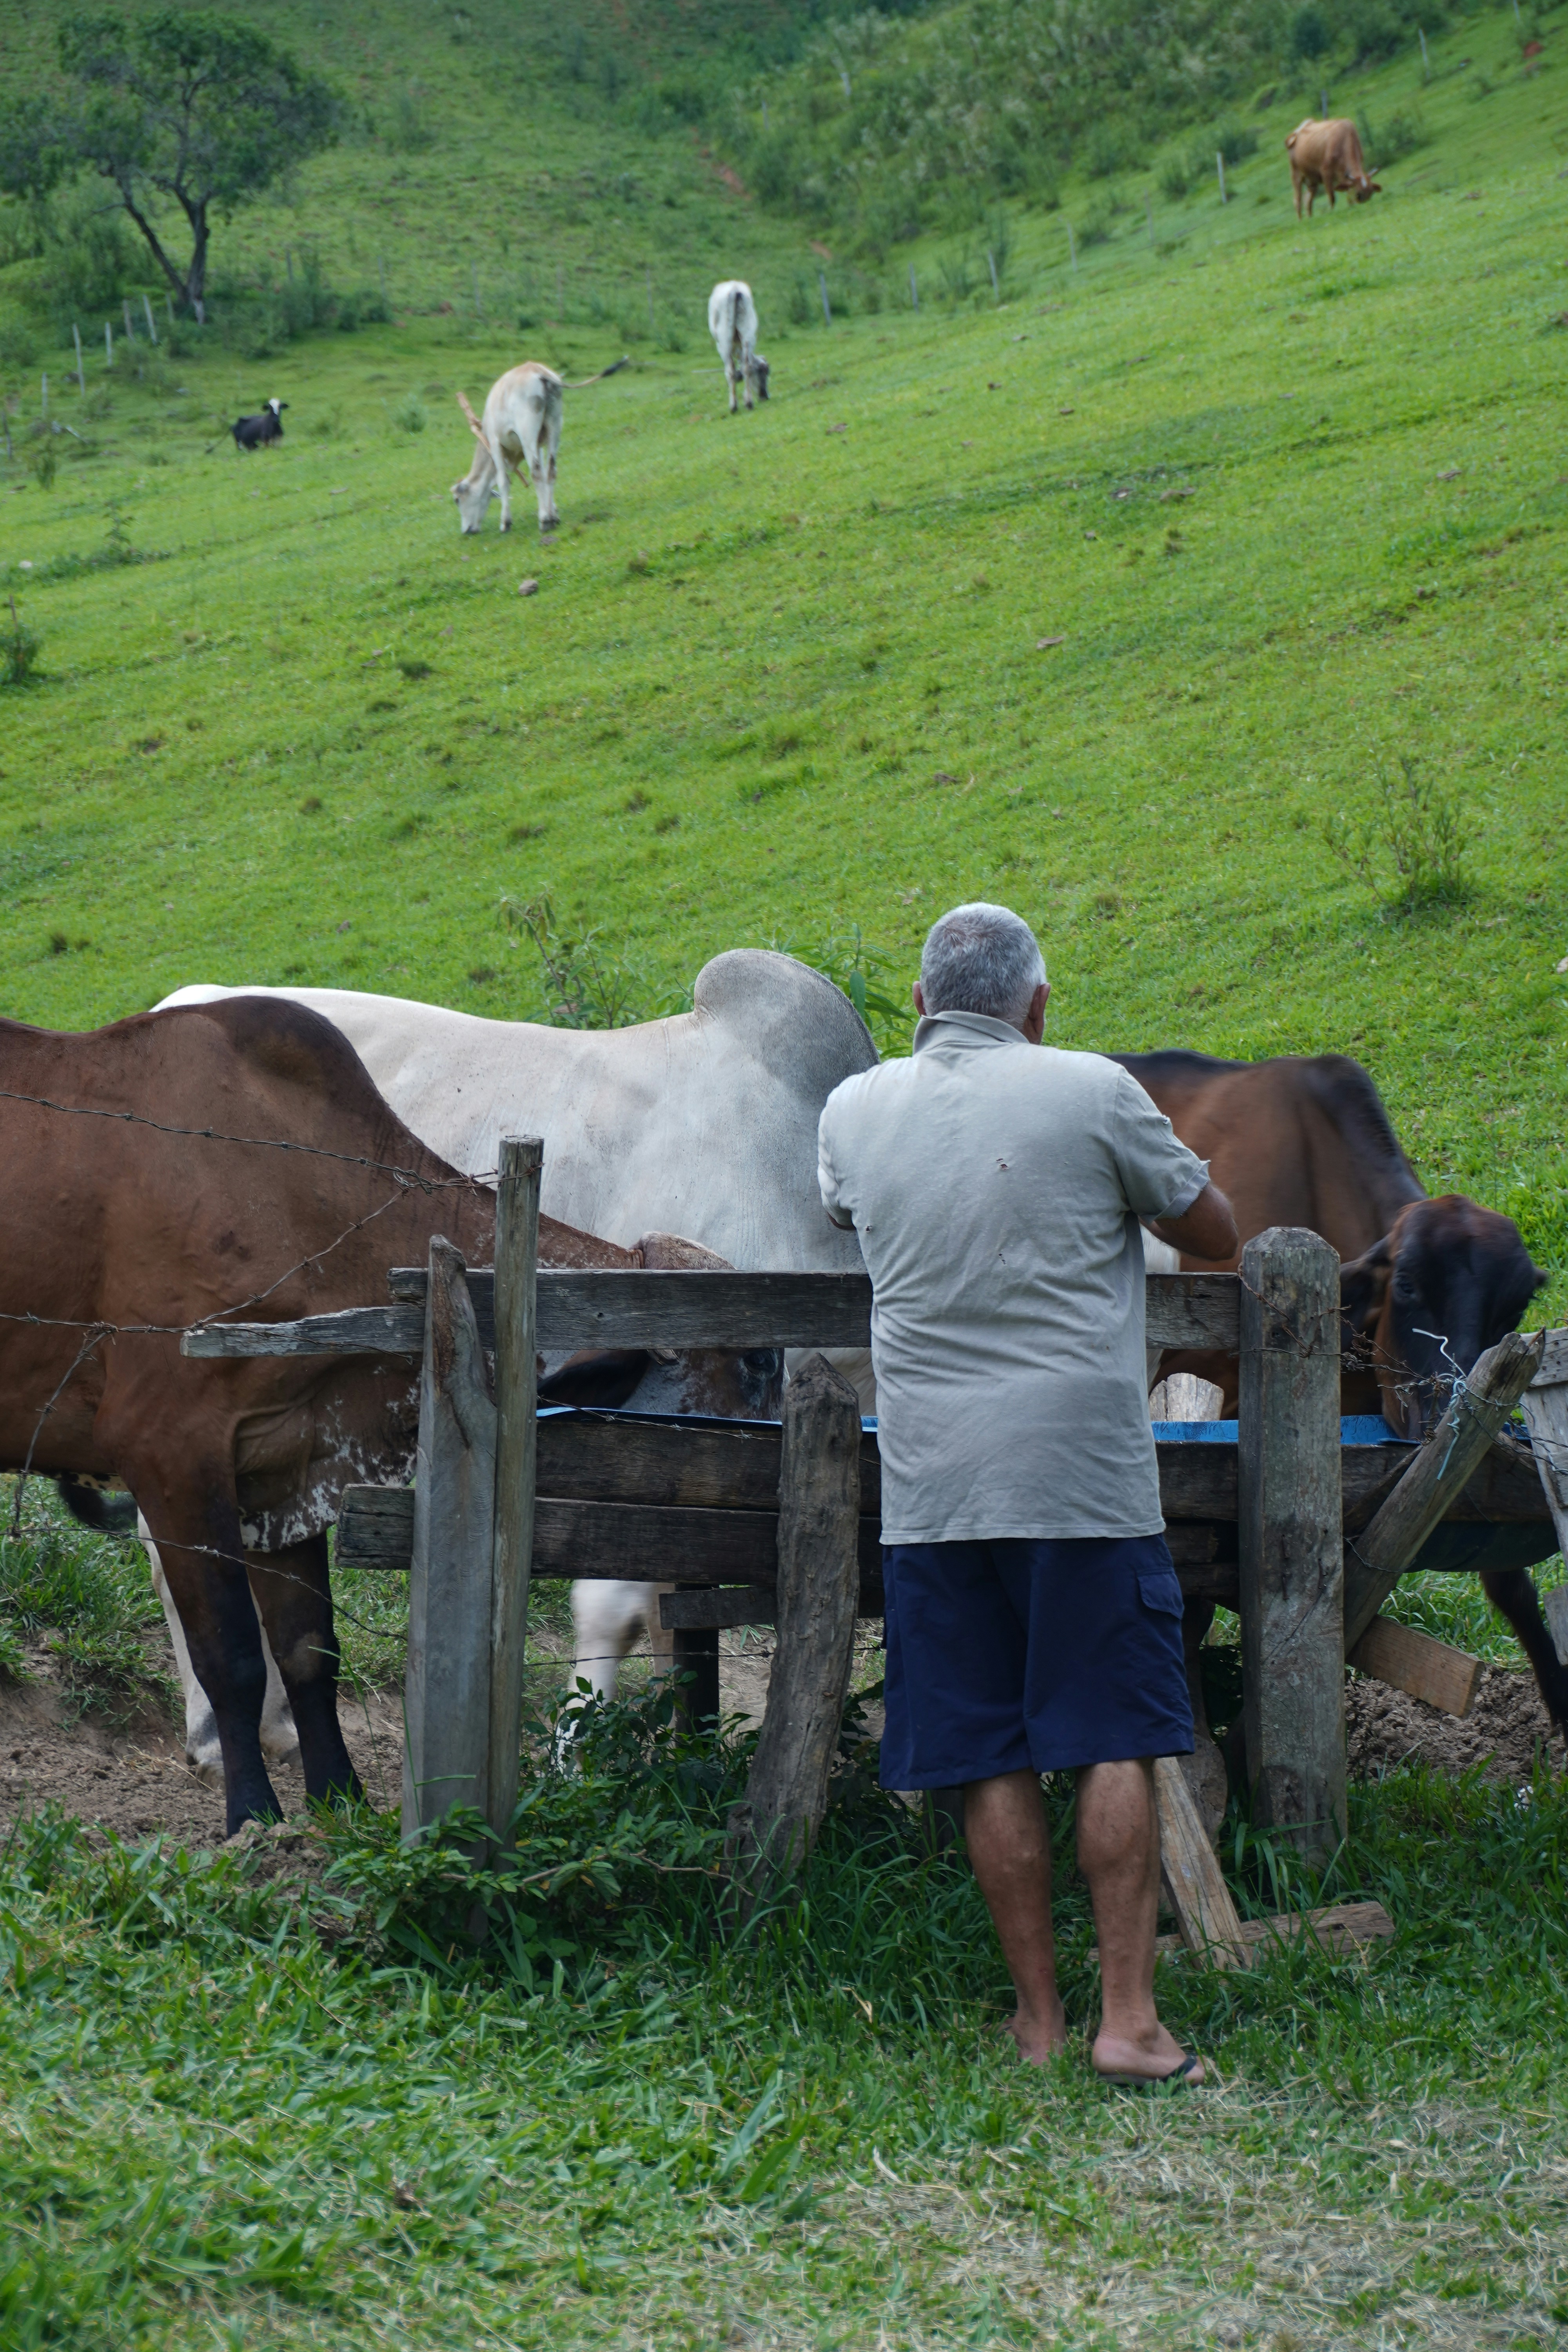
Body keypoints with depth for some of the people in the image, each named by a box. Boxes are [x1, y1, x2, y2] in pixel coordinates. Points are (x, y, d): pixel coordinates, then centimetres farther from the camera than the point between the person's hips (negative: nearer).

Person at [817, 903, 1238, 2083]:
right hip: (1086, 1475, -3)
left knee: (990, 1762, 6)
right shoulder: (1091, 1092, -5)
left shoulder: (855, 1111, 6)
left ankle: (1039, 2016, 10)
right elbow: (1215, 1232, 5)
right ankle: (1129, 2016, -1)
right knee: (1117, 1746, 2)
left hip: (933, 1485, 3)